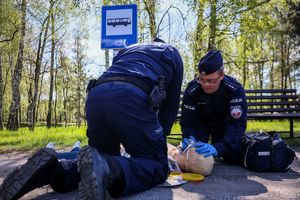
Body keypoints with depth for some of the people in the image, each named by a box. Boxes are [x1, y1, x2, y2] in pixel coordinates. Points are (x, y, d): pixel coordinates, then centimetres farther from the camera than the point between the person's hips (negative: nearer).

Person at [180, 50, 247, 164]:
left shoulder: (235, 89, -34)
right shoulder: (191, 90, -32)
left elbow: (237, 124, -39)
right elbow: (188, 122, -25)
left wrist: (218, 148, -53)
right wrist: (189, 139, -48)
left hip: (224, 122, 1)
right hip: (200, 122, 0)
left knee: (234, 158, -8)